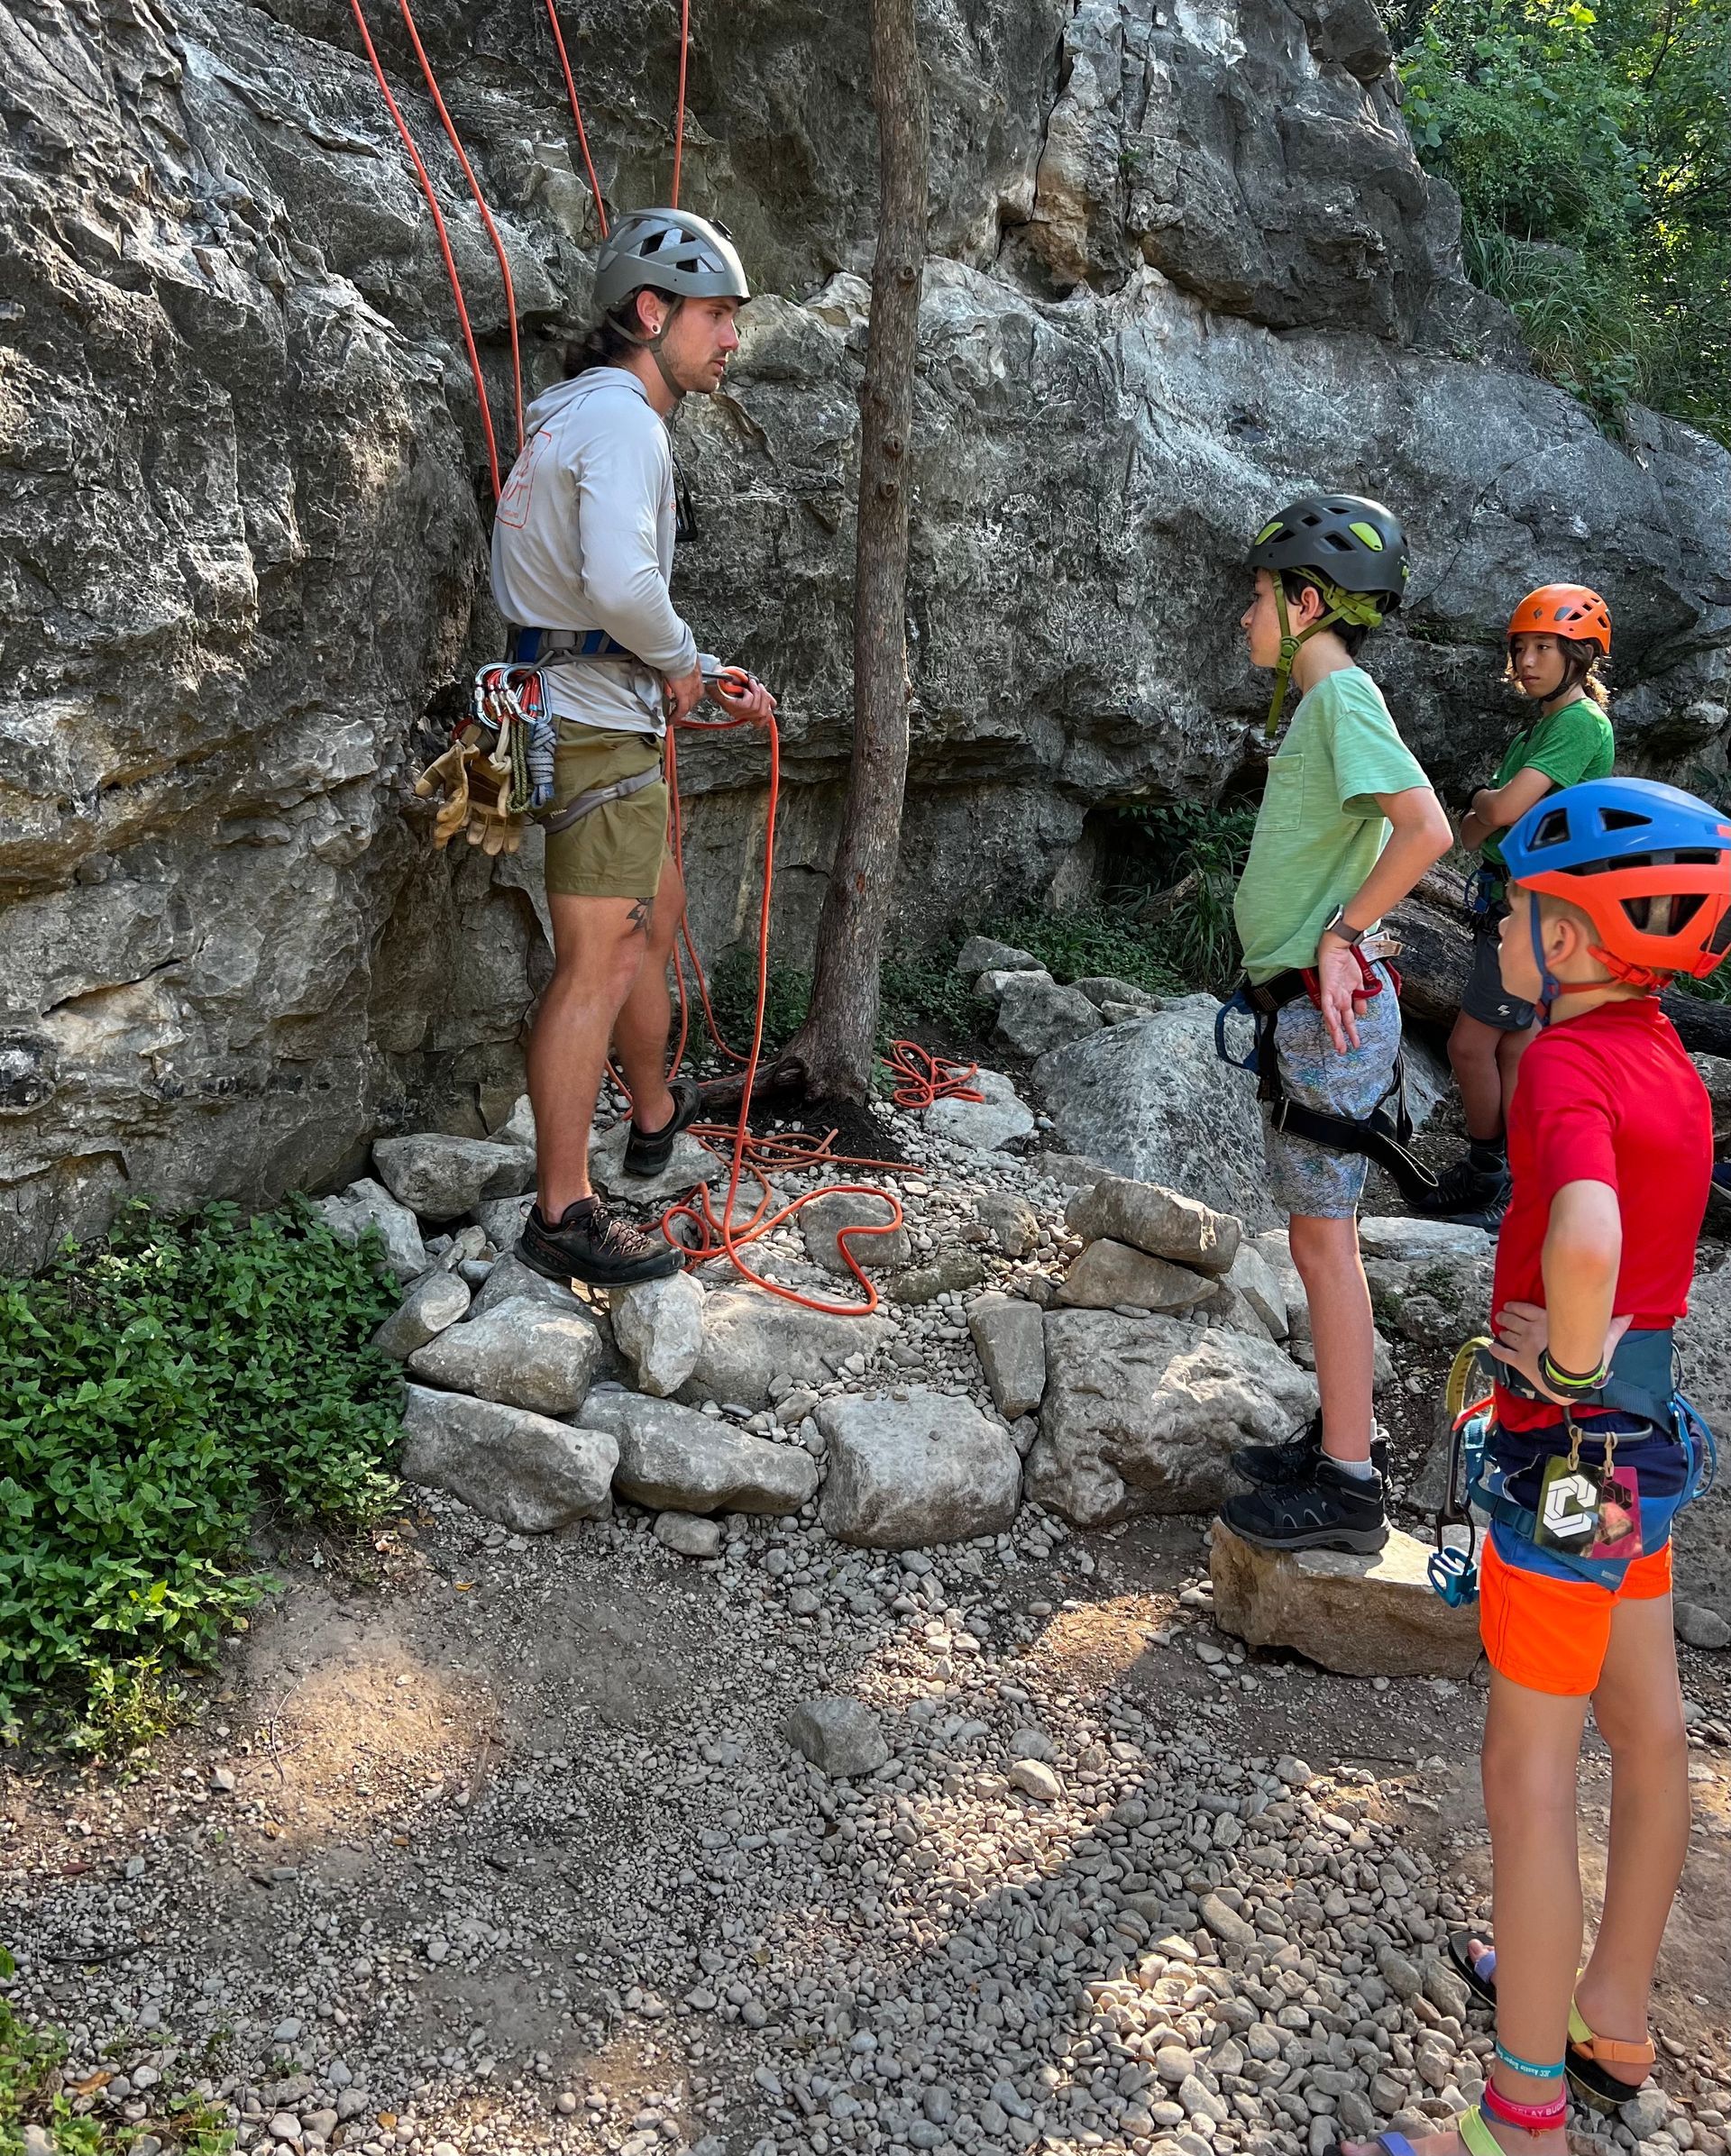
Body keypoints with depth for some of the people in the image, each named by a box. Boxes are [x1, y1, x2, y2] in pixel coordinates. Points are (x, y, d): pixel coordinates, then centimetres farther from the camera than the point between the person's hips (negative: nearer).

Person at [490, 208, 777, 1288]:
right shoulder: (621, 419, -15)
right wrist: (677, 656, -13)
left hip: (603, 718, 11)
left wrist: (711, 684, 21)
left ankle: (658, 1114, 41)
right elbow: (620, 580, -32)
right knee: (600, 961, -8)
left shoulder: (585, 414, 19)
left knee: (656, 913, 24)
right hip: (600, 723, -11)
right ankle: (564, 1213, -3)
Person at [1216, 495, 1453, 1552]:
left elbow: (1427, 829, -27)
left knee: (1325, 1238, -5)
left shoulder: (1344, 696, -14)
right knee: (1325, 1233, 15)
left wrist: (1343, 933, -20)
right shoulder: (1323, 701, 16)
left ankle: (1347, 1487, 2)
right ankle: (1343, 1438, 26)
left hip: (1330, 1011, -10)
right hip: (1307, 1006, 10)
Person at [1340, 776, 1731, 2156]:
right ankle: (1612, 2017, 40)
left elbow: (1583, 1240, -41)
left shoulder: (1569, 1060, -23)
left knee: (1530, 1773, 3)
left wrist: (1566, 1360, -24)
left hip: (1568, 1452, -9)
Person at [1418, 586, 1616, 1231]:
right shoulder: (1544, 721, 16)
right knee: (1515, 1047, 11)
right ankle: (1517, 1185, 18)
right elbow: (1473, 831, 10)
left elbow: (1501, 810, -25)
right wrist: (1488, 814, -11)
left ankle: (1486, 1172, 10)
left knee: (1471, 1045, -4)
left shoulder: (1581, 722, -15)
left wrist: (1483, 801, -4)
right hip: (1515, 903, 10)